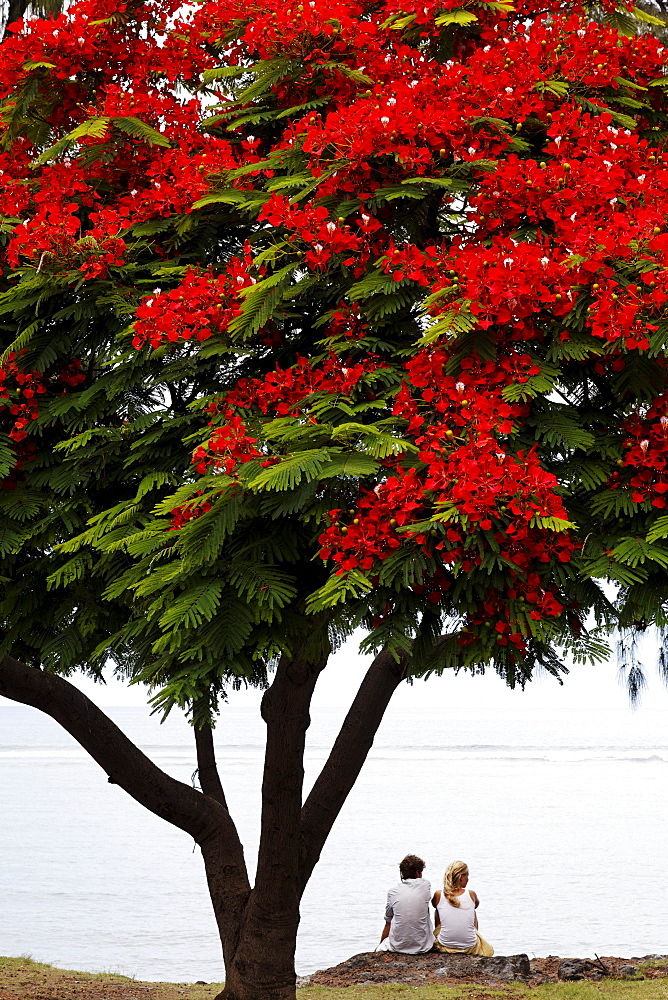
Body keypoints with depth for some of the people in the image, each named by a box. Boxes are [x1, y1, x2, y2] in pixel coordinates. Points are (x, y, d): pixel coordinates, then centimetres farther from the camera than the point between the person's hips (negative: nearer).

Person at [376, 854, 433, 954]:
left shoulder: (393, 892, 1)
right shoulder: (425, 885, -3)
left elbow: (388, 925, 9)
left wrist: (380, 946, 19)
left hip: (397, 946, 2)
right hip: (422, 947, -2)